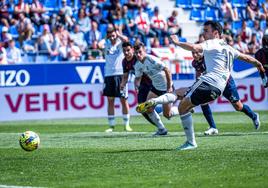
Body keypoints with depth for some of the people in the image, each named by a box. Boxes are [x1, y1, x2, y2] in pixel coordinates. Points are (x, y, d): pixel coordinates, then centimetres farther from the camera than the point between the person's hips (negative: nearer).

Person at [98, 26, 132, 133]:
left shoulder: (120, 42, 1)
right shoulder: (106, 43, 7)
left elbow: (125, 39, -22)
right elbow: (99, 45, -14)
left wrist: (118, 34, -7)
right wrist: (106, 38, -1)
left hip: (120, 74, -3)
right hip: (108, 75, 3)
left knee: (123, 100, -1)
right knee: (110, 101, 5)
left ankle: (126, 125, 6)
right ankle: (111, 125, 10)